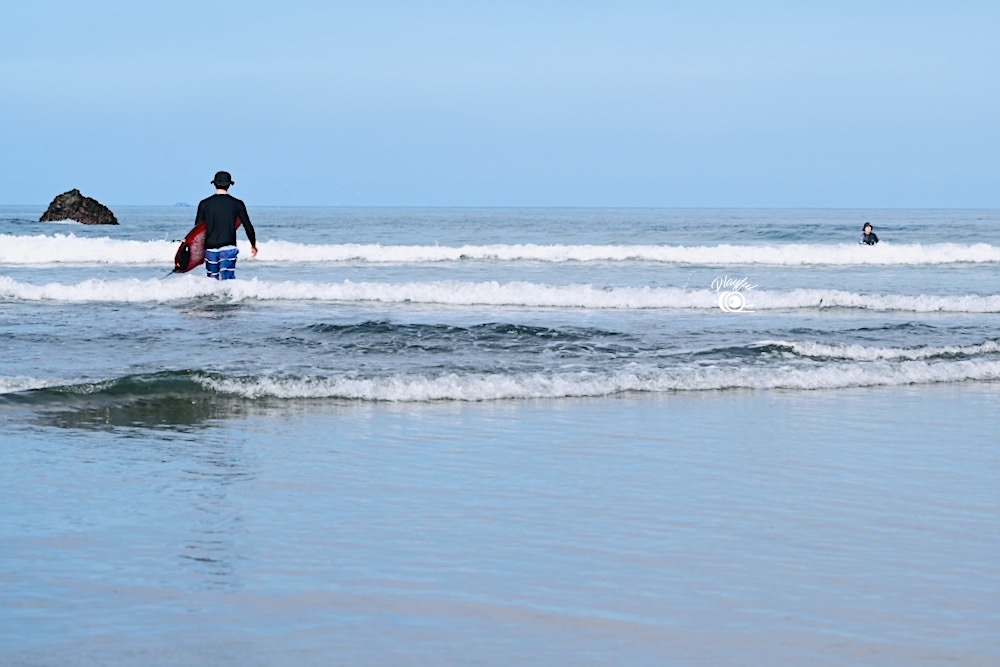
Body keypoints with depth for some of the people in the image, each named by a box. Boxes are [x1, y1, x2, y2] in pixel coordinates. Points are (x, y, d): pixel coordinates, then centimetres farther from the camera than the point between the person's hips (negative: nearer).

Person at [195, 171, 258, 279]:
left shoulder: (204, 204, 1)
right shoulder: (237, 204, -1)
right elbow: (248, 226, 5)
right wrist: (253, 245, 20)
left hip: (210, 248, 2)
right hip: (228, 249, -2)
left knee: (213, 280, 12)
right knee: (227, 280, -8)